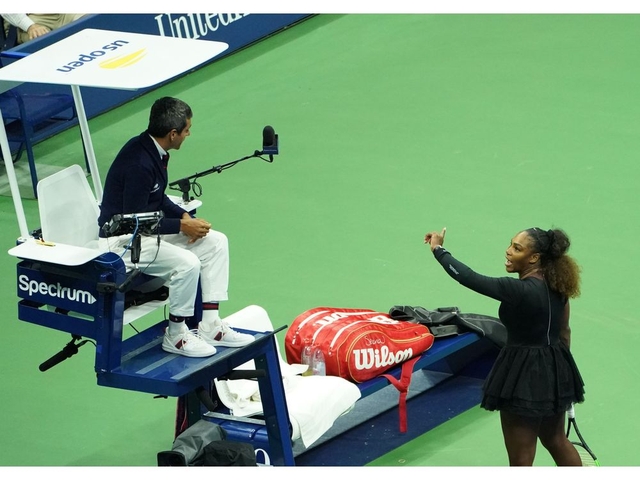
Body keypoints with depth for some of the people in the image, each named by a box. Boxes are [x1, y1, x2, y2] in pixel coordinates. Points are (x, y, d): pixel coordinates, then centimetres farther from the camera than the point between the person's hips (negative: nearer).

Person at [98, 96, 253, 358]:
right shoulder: (139, 163, -28)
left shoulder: (154, 150, 2)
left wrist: (184, 216, -1)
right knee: (187, 263, -29)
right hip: (122, 240, -10)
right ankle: (176, 335, -8)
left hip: (145, 228, 10)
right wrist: (182, 225, -18)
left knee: (216, 242, 4)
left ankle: (210, 325, 6)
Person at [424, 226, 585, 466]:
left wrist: (438, 250, -14)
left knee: (520, 460, 6)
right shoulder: (556, 285, 0)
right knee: (556, 441, 28)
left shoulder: (520, 291, -26)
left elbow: (470, 279, -26)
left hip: (524, 376, -8)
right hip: (555, 372, 8)